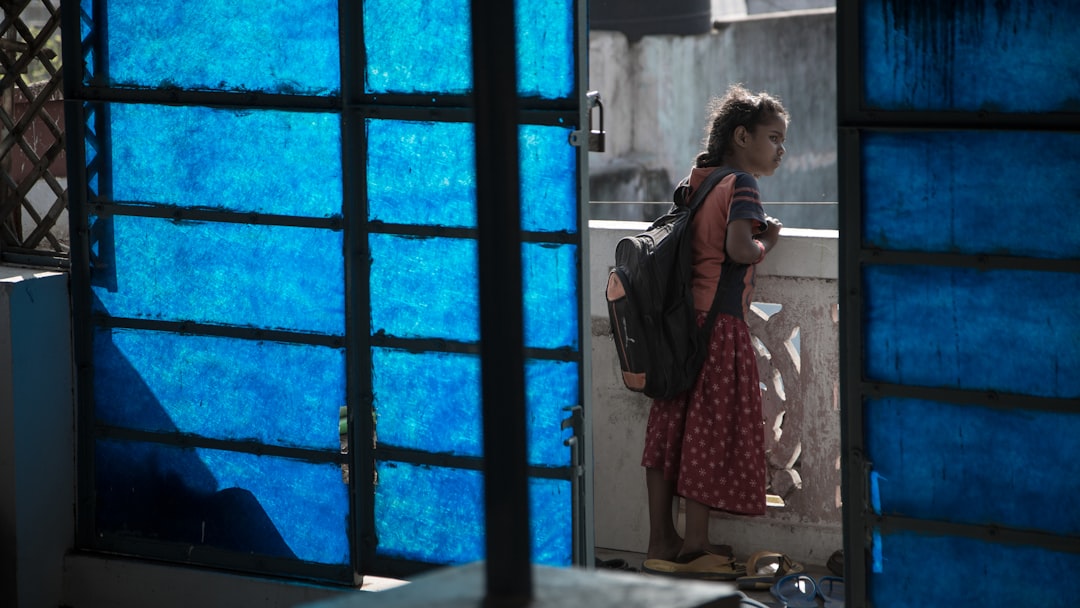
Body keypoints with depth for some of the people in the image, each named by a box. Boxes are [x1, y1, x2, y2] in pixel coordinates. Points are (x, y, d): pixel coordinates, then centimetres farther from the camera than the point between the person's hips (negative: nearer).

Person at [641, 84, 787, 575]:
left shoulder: (697, 180, 14)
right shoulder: (740, 184, -11)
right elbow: (739, 249, -26)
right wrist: (767, 242, -5)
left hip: (680, 317, 8)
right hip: (719, 322, -8)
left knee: (672, 426, 9)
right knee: (711, 428, 0)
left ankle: (661, 540, 13)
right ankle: (695, 544, 6)